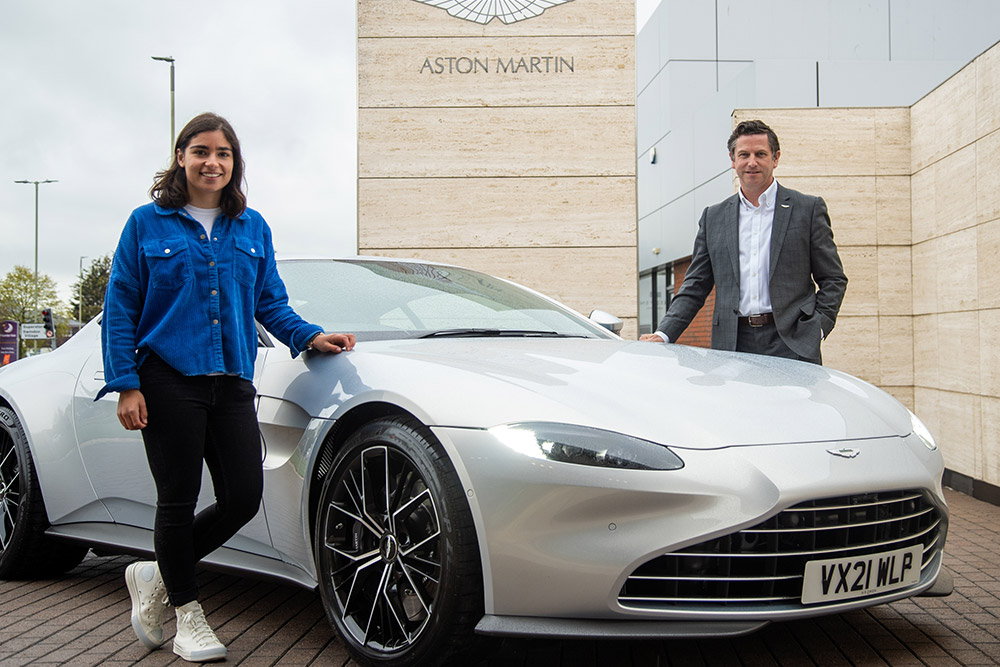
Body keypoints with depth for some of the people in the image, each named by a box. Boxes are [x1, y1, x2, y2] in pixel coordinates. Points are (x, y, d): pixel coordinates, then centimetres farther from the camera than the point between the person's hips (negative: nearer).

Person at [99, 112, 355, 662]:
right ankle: (186, 610, 25)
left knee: (244, 498, 0)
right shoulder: (147, 223, 3)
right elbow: (120, 308, 1)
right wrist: (126, 384, -7)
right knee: (178, 501, 4)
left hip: (232, 384, 4)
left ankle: (157, 576, 24)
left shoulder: (252, 228, 13)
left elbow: (269, 302, 17)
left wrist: (309, 336, -1)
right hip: (168, 381, -4)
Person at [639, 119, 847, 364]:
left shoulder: (809, 209, 7)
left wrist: (817, 329, -6)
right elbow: (695, 287, 12)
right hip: (731, 347, 2)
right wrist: (663, 334, -1)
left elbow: (834, 279, 8)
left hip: (790, 345, -2)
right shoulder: (713, 217, 14)